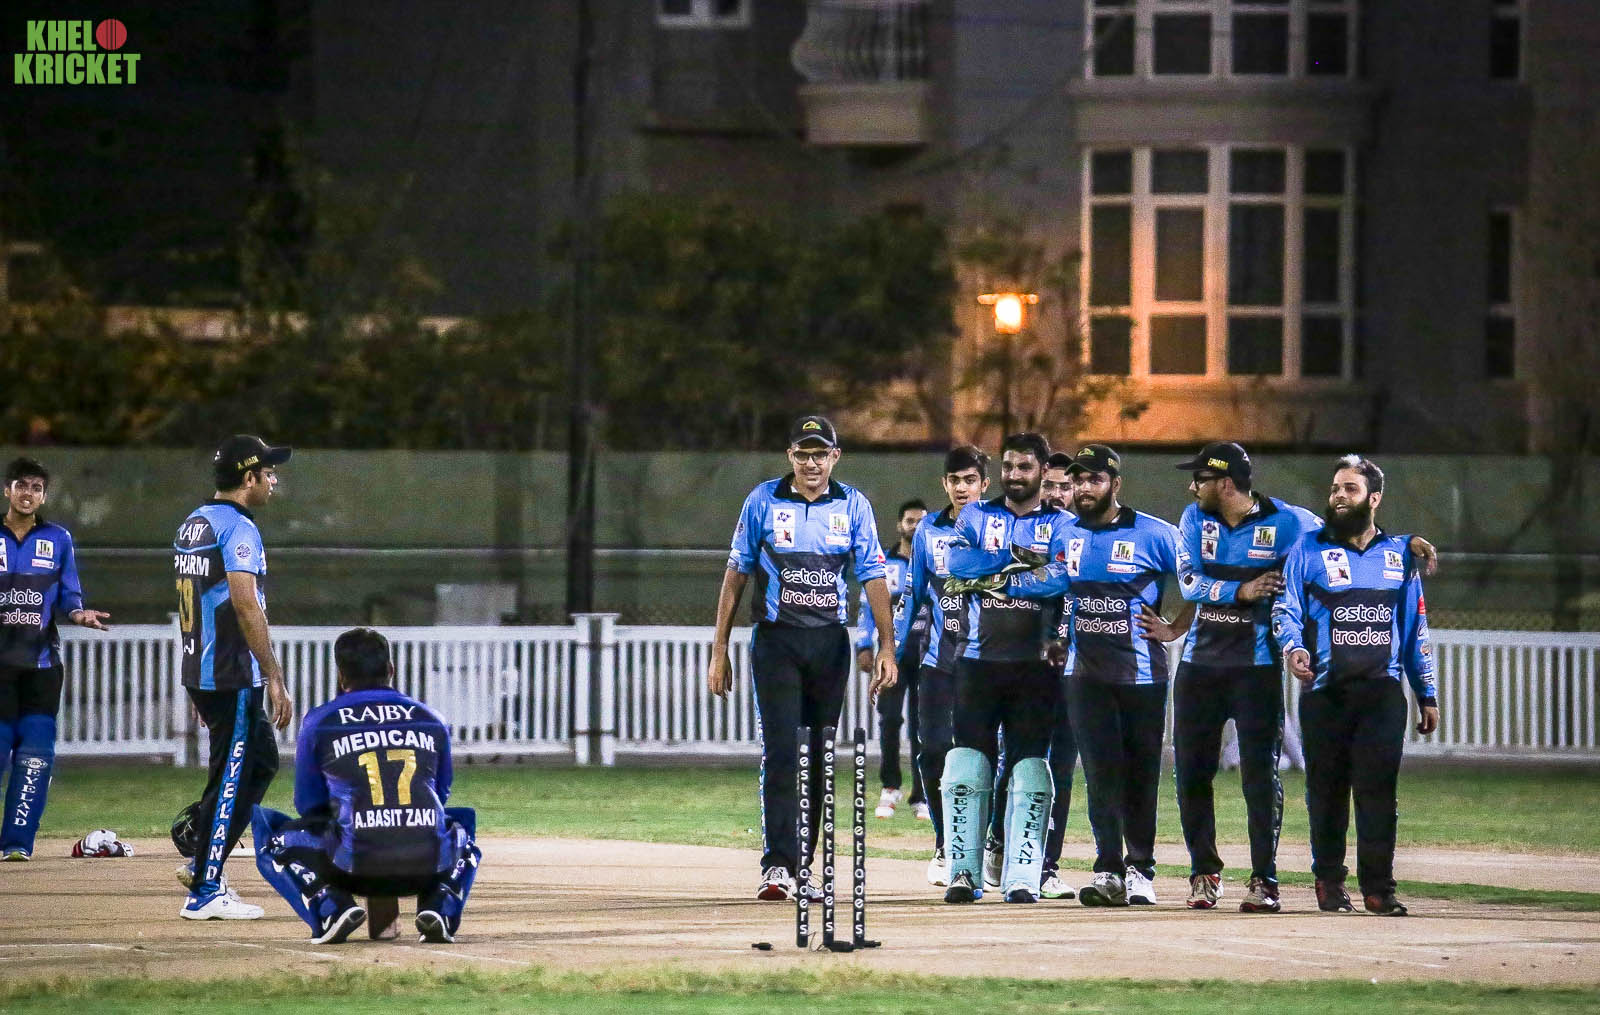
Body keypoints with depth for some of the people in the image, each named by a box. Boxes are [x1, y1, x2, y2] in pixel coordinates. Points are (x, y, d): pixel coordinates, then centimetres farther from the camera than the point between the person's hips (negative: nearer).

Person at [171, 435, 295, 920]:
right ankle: (204, 892, -2)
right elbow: (246, 606, -23)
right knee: (232, 775, -3)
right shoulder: (237, 528, -15)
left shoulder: (192, 525, 15)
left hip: (199, 673, 9)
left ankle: (201, 860, 16)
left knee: (260, 760, 19)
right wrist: (275, 679, -23)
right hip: (234, 677, -9)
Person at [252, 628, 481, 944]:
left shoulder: (319, 722, 10)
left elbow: (308, 804, 20)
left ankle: (329, 908, -3)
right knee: (462, 829, 38)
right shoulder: (431, 720, 16)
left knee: (275, 844, 24)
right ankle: (441, 906, 7)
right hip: (430, 866, 2)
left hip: (354, 865, -2)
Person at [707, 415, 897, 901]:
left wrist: (886, 646, -7)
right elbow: (736, 574, 5)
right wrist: (719, 650, 2)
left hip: (830, 642, 2)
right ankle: (777, 866, -16)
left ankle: (801, 865, 13)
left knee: (821, 757, 6)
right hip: (776, 641, -2)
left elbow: (873, 577, 3)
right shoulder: (763, 501, 2)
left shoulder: (853, 506, 6)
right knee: (781, 752, -12)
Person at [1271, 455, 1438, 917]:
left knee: (1377, 788, -8)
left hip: (1382, 692, 0)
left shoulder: (1399, 554, 15)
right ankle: (1329, 880, 15)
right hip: (1324, 692, 0)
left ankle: (1378, 887, -6)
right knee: (1327, 788, 3)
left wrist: (1427, 695, 15)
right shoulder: (1309, 549, 8)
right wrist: (1293, 647, -22)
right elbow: (1286, 607, 0)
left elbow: (1416, 630, 18)